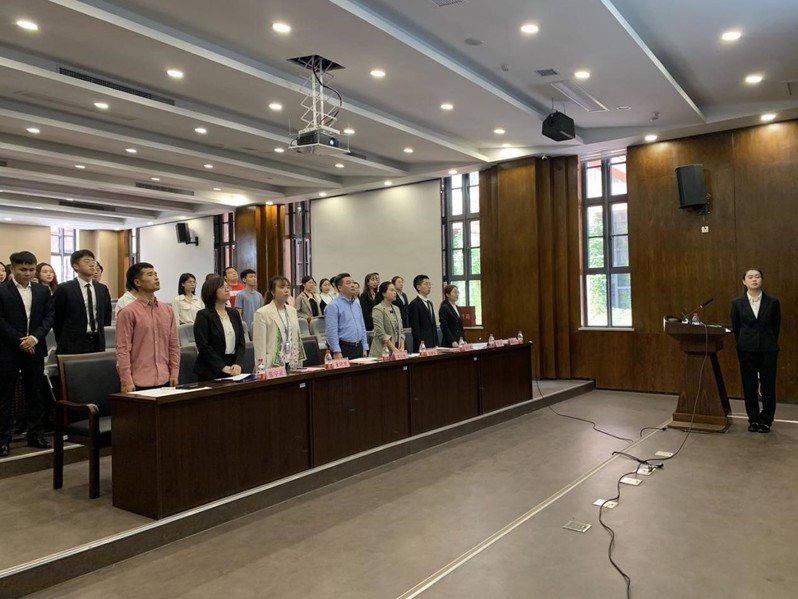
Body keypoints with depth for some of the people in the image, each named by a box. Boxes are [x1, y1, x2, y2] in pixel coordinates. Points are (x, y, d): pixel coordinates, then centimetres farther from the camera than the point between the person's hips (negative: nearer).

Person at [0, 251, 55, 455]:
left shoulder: (42, 291, 9)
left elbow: (49, 316, 4)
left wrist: (35, 337, -11)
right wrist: (20, 340, -14)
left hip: (35, 349, 4)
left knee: (35, 393, 9)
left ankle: (35, 434, 17)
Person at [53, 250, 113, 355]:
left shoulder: (102, 289, 8)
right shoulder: (64, 289, -5)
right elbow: (57, 319, 0)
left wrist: (103, 336, 9)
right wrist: (63, 344, 3)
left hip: (98, 343, 4)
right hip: (73, 346, -4)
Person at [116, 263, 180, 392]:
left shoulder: (168, 310, 8)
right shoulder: (128, 312, -6)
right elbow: (123, 349, -7)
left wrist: (174, 374, 5)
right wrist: (126, 381, -10)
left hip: (165, 380, 4)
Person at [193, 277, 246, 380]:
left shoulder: (234, 314, 12)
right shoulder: (203, 315, -5)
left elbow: (241, 342, 7)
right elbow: (204, 346, -12)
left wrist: (238, 364, -9)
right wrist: (223, 367, -17)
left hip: (233, 371, 5)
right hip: (211, 372, -4)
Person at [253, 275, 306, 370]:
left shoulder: (292, 311, 12)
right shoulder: (262, 313, -7)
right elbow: (260, 346, -9)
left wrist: (300, 364, 10)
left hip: (293, 365, 5)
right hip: (273, 366, -5)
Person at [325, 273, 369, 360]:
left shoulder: (357, 304, 15)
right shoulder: (333, 306, -9)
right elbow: (332, 331, -15)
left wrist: (365, 348, 12)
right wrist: (336, 352, -20)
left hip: (358, 348, 7)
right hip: (344, 348, -7)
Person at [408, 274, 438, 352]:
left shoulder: (429, 303, 18)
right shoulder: (414, 304, -8)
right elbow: (415, 328, -13)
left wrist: (436, 344, 13)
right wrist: (420, 346, -17)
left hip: (432, 345, 8)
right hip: (422, 346, -7)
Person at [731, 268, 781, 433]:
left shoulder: (772, 302, -1)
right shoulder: (737, 303, 0)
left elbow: (776, 326, 7)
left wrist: (769, 343, 11)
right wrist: (743, 344, 12)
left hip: (768, 350, 0)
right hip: (746, 350, 1)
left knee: (768, 387, 3)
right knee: (749, 387, 5)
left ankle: (766, 420, 16)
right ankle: (753, 419, 18)